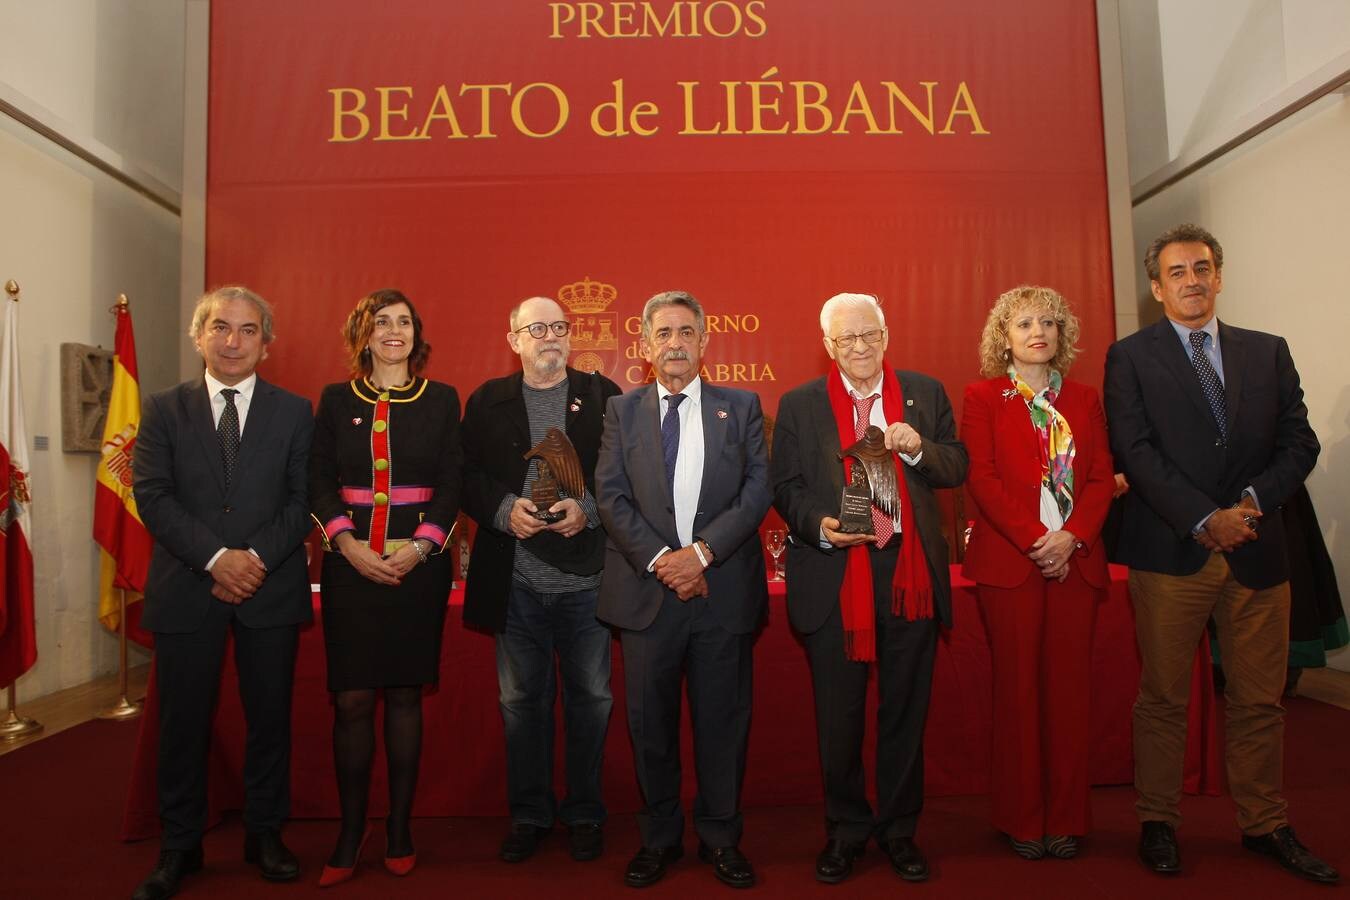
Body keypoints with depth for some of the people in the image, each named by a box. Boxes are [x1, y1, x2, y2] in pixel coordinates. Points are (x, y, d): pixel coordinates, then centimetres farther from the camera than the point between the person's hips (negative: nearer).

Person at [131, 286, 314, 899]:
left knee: (270, 717, 9)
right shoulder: (164, 410, 6)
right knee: (184, 722, 9)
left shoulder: (294, 412, 5)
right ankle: (179, 847, 25)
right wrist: (217, 558, -15)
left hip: (271, 588, 0)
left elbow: (303, 499, -1)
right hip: (186, 589, 0)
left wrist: (256, 557, -14)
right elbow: (152, 497, -3)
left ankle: (266, 834, 26)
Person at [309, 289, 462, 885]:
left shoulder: (441, 400, 5)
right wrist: (348, 544, -10)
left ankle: (399, 828, 19)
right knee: (351, 700, 1)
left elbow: (452, 484, 2)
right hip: (350, 562, 1)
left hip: (419, 561, 0)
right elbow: (319, 483, 4)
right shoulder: (336, 400, 7)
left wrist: (419, 546, -12)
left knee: (404, 696, 6)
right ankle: (350, 832, 16)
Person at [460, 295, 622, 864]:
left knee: (591, 697, 9)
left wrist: (588, 509, -15)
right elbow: (468, 477, 3)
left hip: (587, 578, -1)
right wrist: (504, 510, -13)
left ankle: (585, 813, 26)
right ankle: (529, 813, 28)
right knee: (521, 699, 12)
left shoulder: (603, 396, 5)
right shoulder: (487, 402, 8)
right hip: (516, 581, 1)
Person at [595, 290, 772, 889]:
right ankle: (659, 838, 28)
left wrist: (702, 552, -14)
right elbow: (610, 496, -1)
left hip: (724, 590, 0)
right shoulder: (622, 411, 7)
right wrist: (660, 560, -12)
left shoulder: (741, 407, 6)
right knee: (650, 721, 10)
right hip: (646, 590, 1)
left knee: (723, 719, 9)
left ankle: (720, 838, 27)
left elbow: (758, 489, -3)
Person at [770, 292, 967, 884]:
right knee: (838, 715, 9)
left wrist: (918, 448, -14)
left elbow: (957, 469, 6)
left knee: (905, 709, 12)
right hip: (833, 577, -1)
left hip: (910, 572, 2)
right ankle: (845, 830, 29)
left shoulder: (926, 393, 7)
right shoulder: (799, 405, 3)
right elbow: (786, 487, 1)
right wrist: (819, 525, -17)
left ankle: (899, 829, 31)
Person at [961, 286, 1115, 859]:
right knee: (1019, 687, 3)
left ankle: (1066, 818, 17)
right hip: (1009, 560, -3)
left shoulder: (1084, 400, 15)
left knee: (1070, 686, 5)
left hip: (1075, 561, 3)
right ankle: (1022, 819, 14)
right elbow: (981, 476, -5)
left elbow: (1102, 477, 7)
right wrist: (1034, 539, -14)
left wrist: (1072, 537, -10)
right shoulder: (983, 397, 5)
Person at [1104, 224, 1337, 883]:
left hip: (1256, 549, 4)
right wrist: (1204, 519, -15)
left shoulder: (1268, 352, 13)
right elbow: (1134, 451, -8)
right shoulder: (1131, 356, 2)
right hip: (1169, 550, -3)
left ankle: (1265, 825, 27)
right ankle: (1158, 824, 19)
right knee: (1163, 698, 6)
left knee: (1259, 699, 11)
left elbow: (1300, 444, 8)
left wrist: (1250, 501, -10)